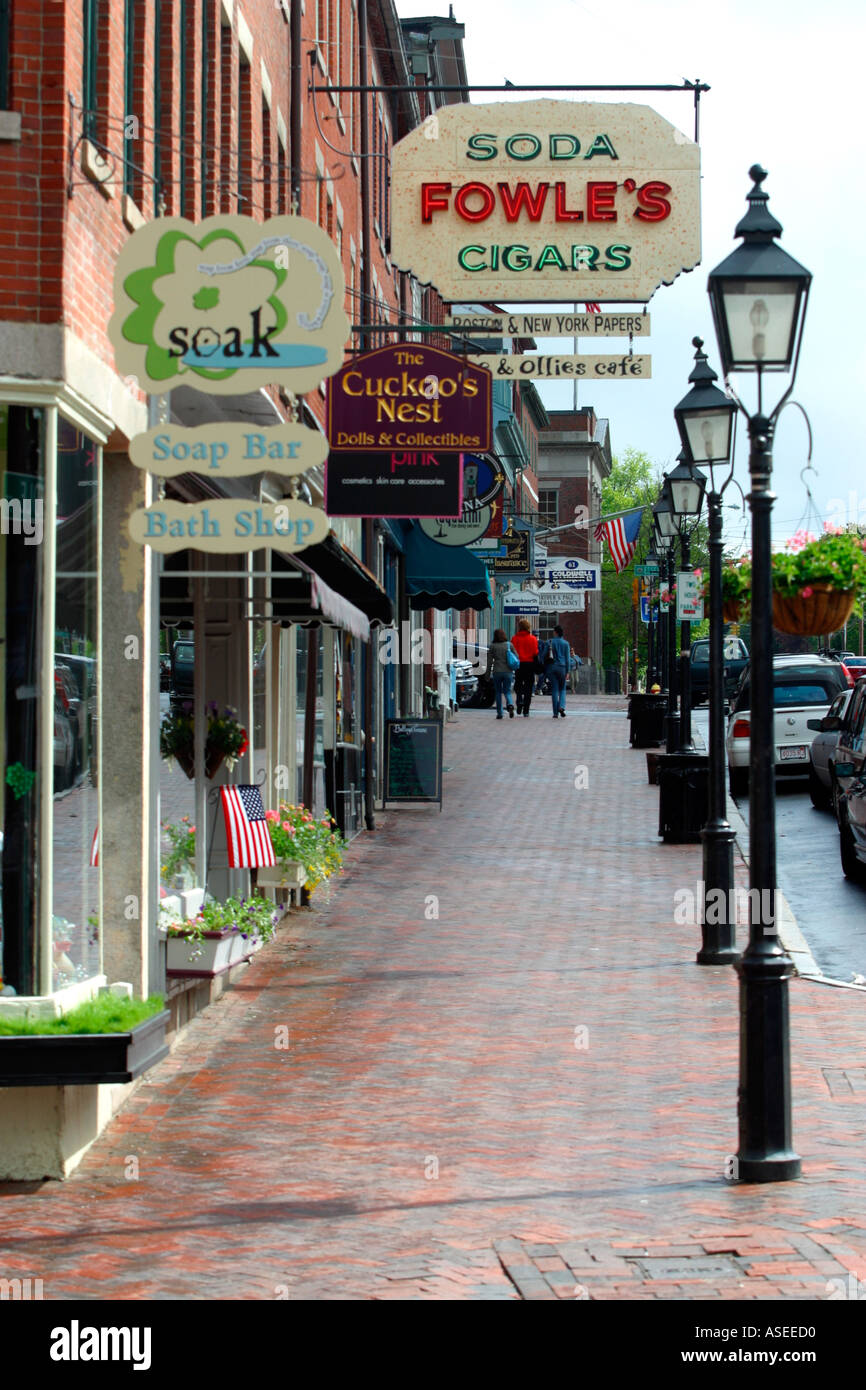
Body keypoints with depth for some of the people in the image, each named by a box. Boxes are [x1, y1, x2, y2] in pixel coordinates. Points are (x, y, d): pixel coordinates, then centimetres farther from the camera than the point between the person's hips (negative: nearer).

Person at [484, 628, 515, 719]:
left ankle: (499, 713, 10)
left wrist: (488, 673, 6)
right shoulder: (509, 645, 0)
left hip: (497, 672, -1)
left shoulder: (493, 646, -3)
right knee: (507, 691, 8)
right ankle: (509, 705, -22)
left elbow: (490, 660, -1)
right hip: (508, 671, 1)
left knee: (498, 692, 11)